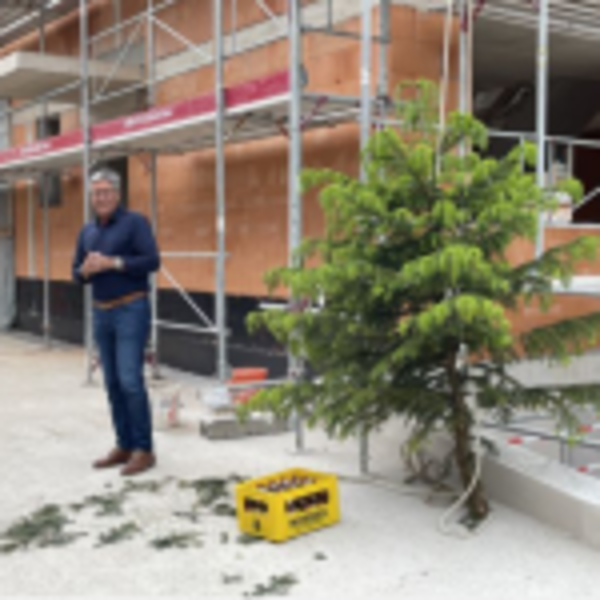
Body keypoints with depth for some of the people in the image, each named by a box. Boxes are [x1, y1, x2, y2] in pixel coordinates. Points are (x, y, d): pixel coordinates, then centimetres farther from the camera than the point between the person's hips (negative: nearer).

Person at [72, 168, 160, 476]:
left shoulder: (135, 222, -5)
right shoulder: (87, 232, 15)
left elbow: (152, 260, -14)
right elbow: (76, 272, 18)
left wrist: (113, 262, -20)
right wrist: (85, 271, -5)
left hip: (131, 310, -7)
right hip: (101, 312, 7)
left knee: (130, 381, -11)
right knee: (113, 384, 8)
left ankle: (144, 449, -3)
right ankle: (124, 446, 16)